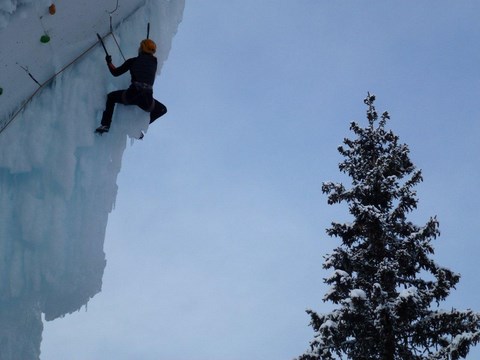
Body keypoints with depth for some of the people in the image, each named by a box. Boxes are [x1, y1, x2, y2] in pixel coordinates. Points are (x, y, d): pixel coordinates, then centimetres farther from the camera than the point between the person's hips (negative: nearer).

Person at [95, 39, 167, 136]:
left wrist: (109, 62, 35)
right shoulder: (154, 62, 16)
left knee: (111, 97, 30)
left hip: (132, 95, -1)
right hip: (147, 100, 1)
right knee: (162, 109, 31)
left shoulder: (133, 61, 11)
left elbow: (115, 72, 17)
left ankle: (105, 125, 18)